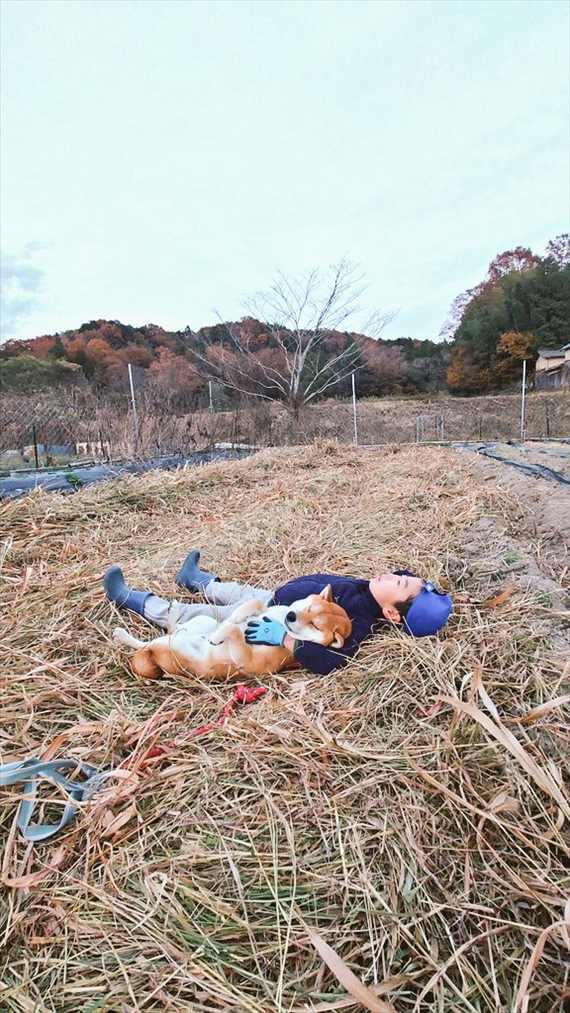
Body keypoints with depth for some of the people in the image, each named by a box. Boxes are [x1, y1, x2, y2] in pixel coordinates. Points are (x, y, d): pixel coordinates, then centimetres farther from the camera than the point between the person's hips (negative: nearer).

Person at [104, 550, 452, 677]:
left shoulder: (358, 625, -35)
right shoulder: (369, 592, -12)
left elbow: (326, 661, -48)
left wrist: (282, 636, -47)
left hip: (263, 622, -8)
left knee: (192, 615, 6)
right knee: (235, 589, 30)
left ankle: (128, 598, 29)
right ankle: (195, 579, 64)